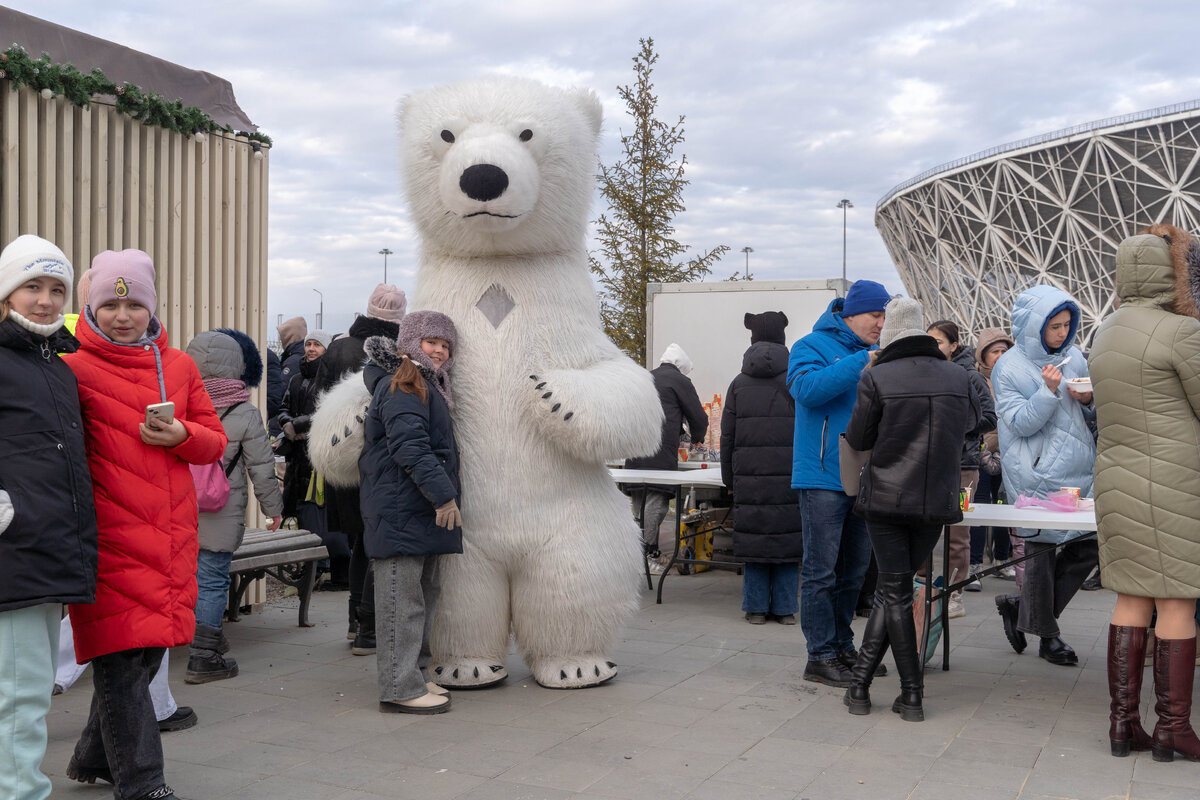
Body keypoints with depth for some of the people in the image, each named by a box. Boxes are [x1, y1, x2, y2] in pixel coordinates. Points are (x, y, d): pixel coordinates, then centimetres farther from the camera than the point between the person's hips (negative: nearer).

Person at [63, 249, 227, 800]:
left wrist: (181, 436, -7)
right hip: (109, 538, -5)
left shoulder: (179, 366, 11)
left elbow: (215, 442, 13)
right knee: (120, 658, -3)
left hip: (172, 537, 5)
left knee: (148, 652, 13)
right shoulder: (76, 370, -2)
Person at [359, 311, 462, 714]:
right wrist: (443, 495, -22)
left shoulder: (428, 386, 22)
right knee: (403, 600, -7)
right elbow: (409, 447, -21)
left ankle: (416, 677, 25)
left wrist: (443, 495, 22)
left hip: (423, 510, 11)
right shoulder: (401, 387, -12)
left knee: (424, 594, 16)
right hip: (400, 510, -11)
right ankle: (400, 689, -2)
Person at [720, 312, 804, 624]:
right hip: (789, 473, -1)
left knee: (754, 537, 5)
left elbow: (727, 437, 8)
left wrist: (729, 479, 14)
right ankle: (785, 609, 8)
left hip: (749, 475, 2)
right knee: (788, 538, 4)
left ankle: (756, 608, 9)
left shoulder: (738, 384, 7)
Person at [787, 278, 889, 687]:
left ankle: (842, 645, 26)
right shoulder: (813, 346, -3)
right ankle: (821, 656, 3)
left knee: (854, 569, 14)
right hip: (824, 478, -7)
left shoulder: (873, 355, 17)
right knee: (821, 571, -3)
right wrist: (861, 362, -22)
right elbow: (807, 388, -23)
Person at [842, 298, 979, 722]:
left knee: (895, 592, 5)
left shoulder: (876, 378, -11)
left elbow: (858, 439, -2)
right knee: (892, 588, 13)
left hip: (885, 500, -3)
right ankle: (859, 682, 15)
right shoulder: (957, 377, 1)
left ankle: (912, 694, 7)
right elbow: (975, 420, 18)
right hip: (936, 503, 3)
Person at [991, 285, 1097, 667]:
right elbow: (1020, 423, -13)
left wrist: (1088, 400, -5)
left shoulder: (1074, 358, 10)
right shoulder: (1009, 368, -6)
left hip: (1078, 470, 6)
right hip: (1037, 474, -6)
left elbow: (1092, 415, 17)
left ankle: (1021, 606, 19)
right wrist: (1049, 391, -24)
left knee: (1088, 546, 3)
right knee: (1043, 549, 1)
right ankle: (1047, 635, 17)